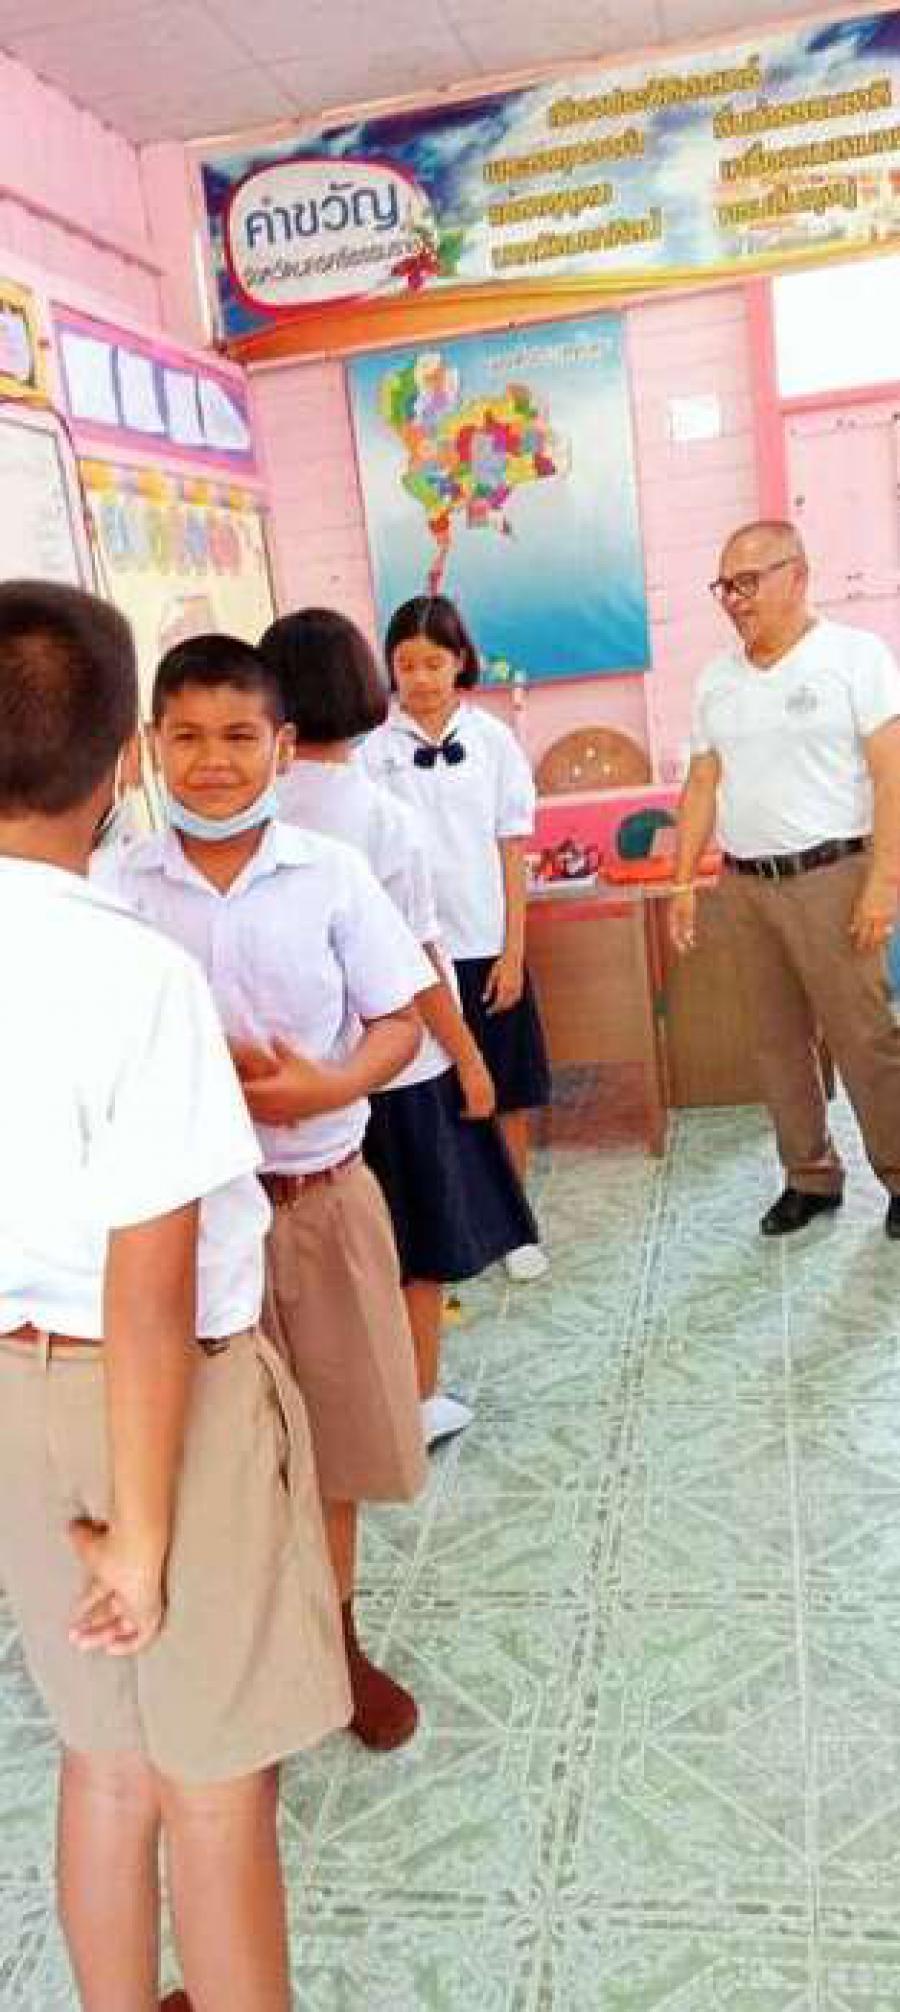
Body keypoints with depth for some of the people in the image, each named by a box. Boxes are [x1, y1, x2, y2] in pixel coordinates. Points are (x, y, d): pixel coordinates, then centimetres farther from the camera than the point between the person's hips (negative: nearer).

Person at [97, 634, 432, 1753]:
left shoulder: (330, 874, -5)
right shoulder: (116, 890, -5)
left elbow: (398, 1022, -2)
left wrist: (325, 1089, -21)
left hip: (324, 1195, 1)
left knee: (332, 1428, 16)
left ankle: (337, 1641, 39)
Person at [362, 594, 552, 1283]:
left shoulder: (491, 738, 0)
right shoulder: (375, 747, -2)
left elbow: (512, 852, 1)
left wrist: (513, 950, -3)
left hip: (485, 945, 1)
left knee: (508, 1091, 9)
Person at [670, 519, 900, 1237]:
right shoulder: (717, 678, 12)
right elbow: (703, 785, 14)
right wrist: (684, 882, 9)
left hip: (831, 878, -5)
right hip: (745, 884, 5)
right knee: (779, 1041, 10)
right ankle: (812, 1177, 23)